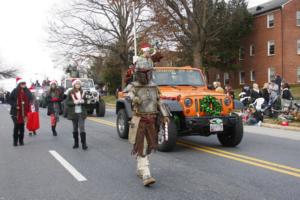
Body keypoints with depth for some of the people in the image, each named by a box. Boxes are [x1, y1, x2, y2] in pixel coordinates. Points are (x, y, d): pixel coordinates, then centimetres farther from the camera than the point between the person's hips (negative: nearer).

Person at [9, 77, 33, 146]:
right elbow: (10, 100, -1)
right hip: (16, 112, -2)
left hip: (24, 112, 2)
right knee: (16, 126, 1)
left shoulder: (27, 91, 5)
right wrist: (15, 105, -14)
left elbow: (31, 99, 13)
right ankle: (15, 141, 12)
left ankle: (21, 141, 17)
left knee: (22, 126, 7)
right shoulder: (15, 91, -4)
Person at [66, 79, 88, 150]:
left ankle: (84, 144, -8)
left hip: (81, 113, 0)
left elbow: (85, 101, 10)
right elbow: (67, 102, -4)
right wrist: (74, 102, -18)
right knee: (75, 128, 8)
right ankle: (76, 143, 19)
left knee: (82, 128, -8)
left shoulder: (82, 92, 7)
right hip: (74, 113, 0)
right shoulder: (70, 93, 0)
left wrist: (82, 101, -11)